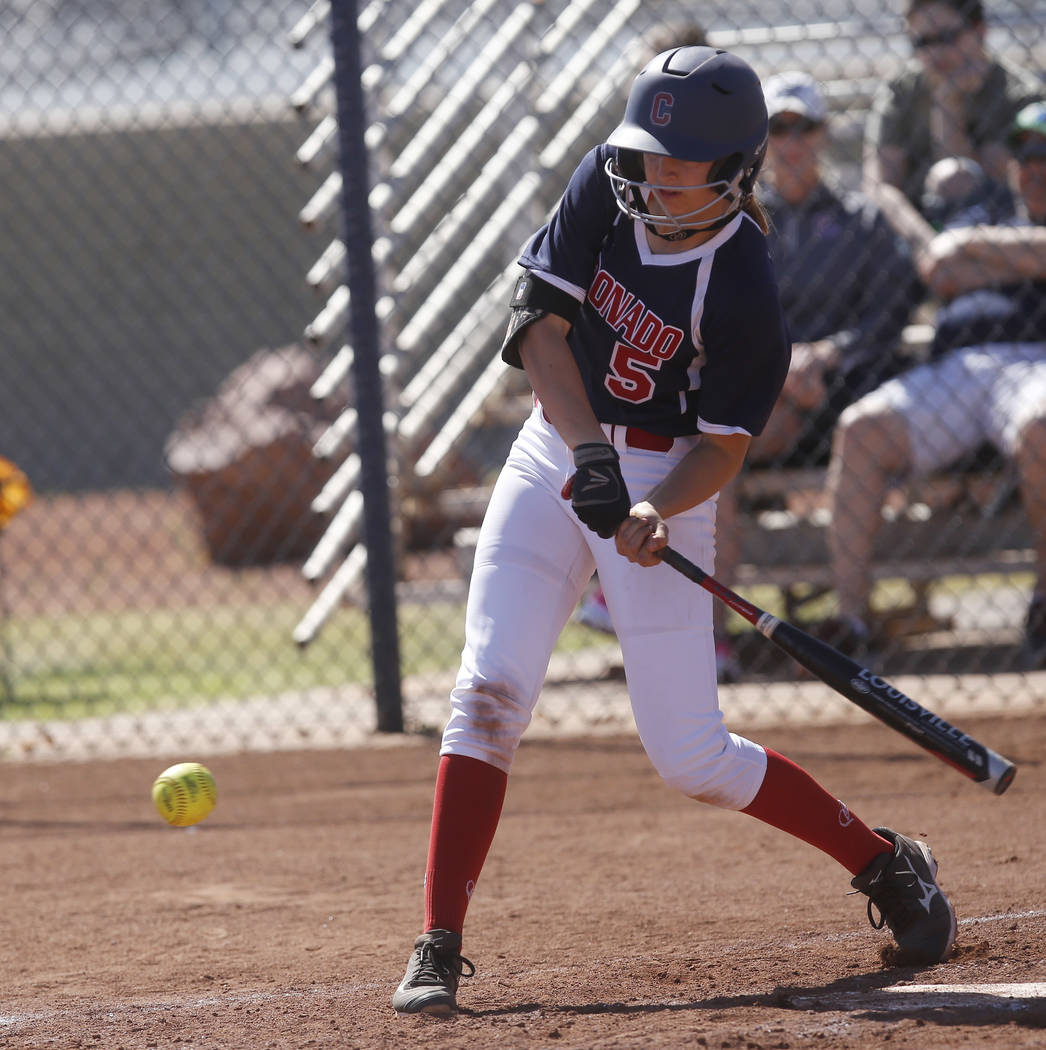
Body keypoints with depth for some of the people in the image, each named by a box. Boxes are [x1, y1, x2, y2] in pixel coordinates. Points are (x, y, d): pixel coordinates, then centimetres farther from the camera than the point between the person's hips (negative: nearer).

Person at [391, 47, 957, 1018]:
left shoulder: (743, 295, -21)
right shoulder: (607, 185, -9)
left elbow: (724, 447, -13)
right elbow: (539, 321, -11)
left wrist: (656, 513, -32)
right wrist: (591, 453, -23)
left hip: (664, 481, -4)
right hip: (556, 453, 4)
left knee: (690, 756, -5)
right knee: (489, 691, -9)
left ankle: (886, 864, 16)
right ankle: (438, 950, -7)